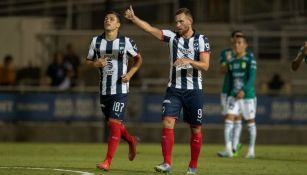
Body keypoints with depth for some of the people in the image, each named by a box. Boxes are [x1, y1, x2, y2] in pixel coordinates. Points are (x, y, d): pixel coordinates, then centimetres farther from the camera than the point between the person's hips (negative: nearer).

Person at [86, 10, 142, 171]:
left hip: (120, 88, -5)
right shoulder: (96, 41, 5)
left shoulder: (126, 42, -3)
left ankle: (107, 161, -12)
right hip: (104, 89, 5)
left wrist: (130, 73, -6)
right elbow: (88, 60, 13)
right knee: (111, 123, 12)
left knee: (114, 122, -13)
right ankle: (131, 141, 42)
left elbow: (138, 58, 9)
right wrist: (96, 63, -9)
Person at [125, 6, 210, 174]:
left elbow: (205, 65, -10)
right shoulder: (172, 36, 4)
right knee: (167, 122, -14)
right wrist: (133, 18, -18)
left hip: (194, 90, -1)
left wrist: (188, 61, -26)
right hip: (174, 89, 1)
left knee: (195, 128, 3)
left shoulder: (201, 40, -2)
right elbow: (149, 28, -5)